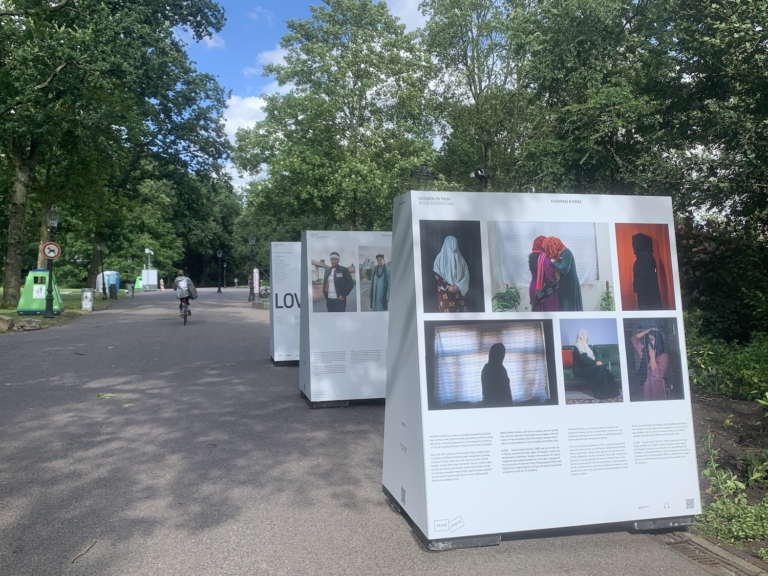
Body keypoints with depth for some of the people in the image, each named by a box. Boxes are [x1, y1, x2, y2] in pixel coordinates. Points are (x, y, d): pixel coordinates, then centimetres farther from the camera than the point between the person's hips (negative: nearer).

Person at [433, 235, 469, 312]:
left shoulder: (460, 258, 10)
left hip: (458, 291, 3)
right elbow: (437, 275, -5)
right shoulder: (440, 258, 2)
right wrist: (447, 287, -12)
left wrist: (458, 286, -10)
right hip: (445, 291, -3)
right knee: (446, 312, -7)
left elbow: (466, 274, 4)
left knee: (460, 311, 0)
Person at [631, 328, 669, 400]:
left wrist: (652, 357, -16)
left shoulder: (663, 356, -11)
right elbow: (634, 339, 13)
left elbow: (658, 376, -20)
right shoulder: (645, 352, 7)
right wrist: (647, 331, 5)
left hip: (658, 389, -6)